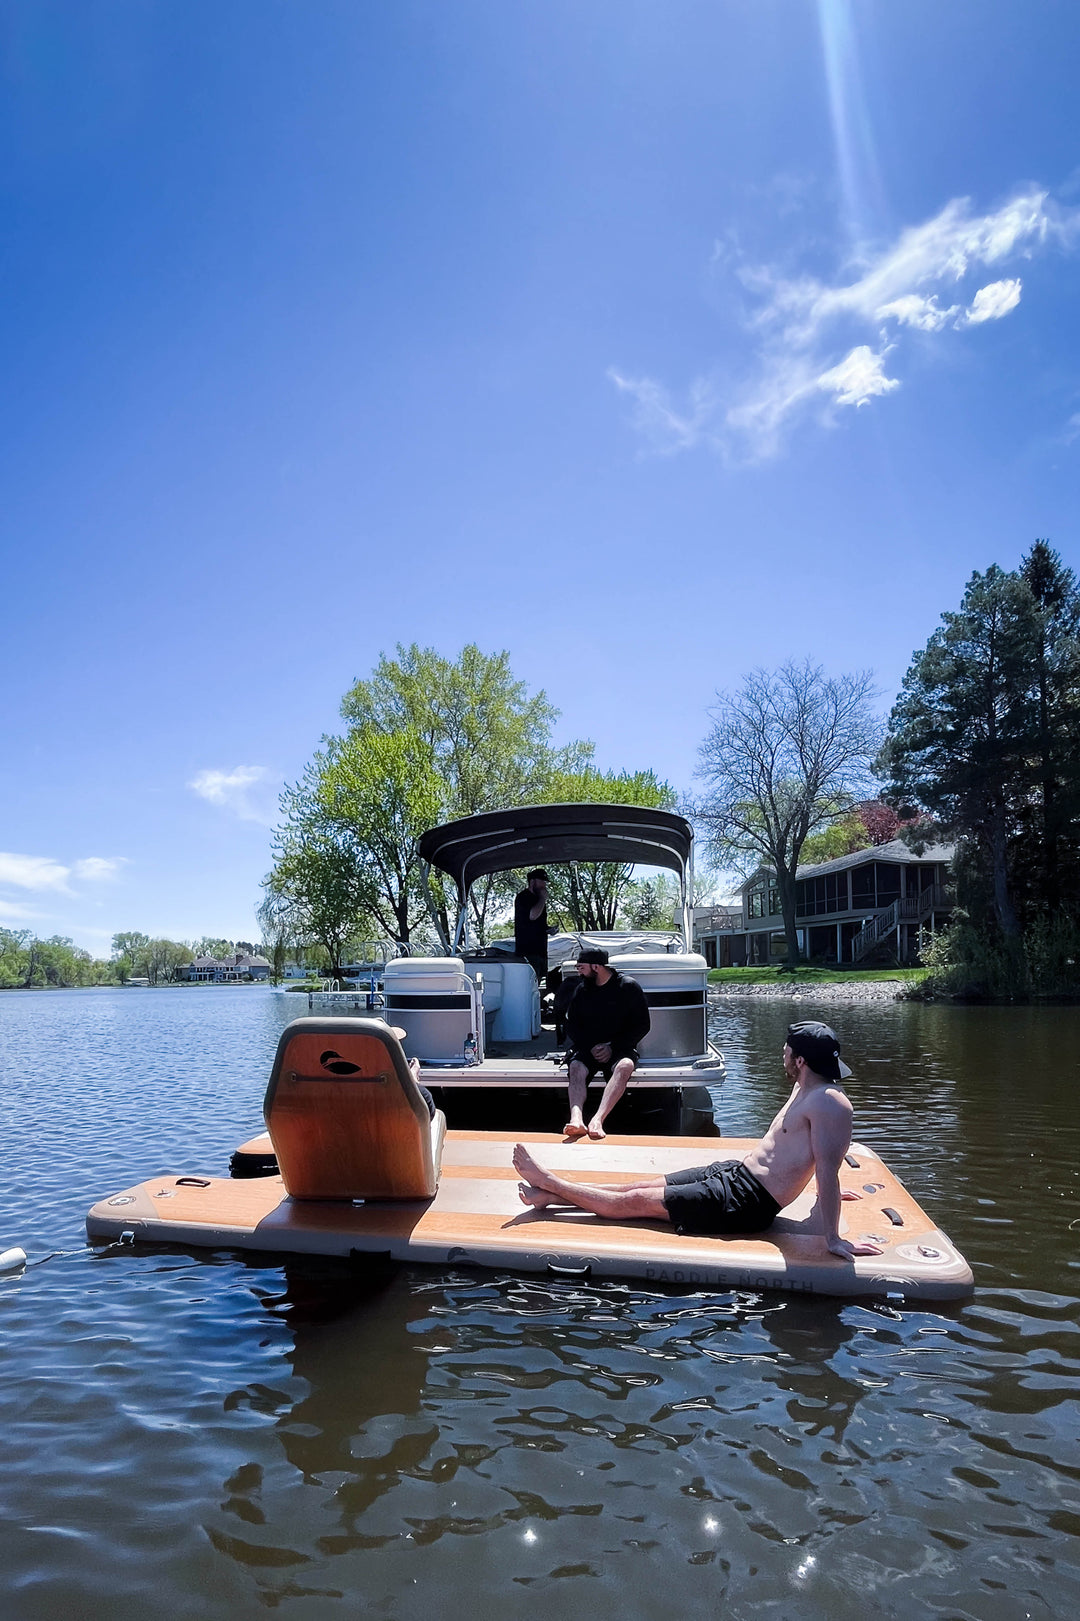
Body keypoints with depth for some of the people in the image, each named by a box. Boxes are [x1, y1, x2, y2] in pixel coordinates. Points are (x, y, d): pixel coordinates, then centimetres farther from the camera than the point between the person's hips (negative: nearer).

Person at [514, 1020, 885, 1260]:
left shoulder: (829, 1103, -23)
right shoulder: (804, 1088, 10)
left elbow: (827, 1168, -28)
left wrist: (833, 1238, -30)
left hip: (745, 1202, -9)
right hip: (733, 1171, 10)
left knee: (632, 1202, -1)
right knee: (640, 1186, 10)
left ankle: (546, 1181, 10)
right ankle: (550, 1194, 18)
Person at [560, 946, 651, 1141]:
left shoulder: (628, 987, -2)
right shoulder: (581, 990, 8)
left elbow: (642, 1025, -1)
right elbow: (571, 1025, 13)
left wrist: (613, 1047, -12)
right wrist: (590, 1047, -6)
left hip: (619, 1048, -2)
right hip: (588, 1048, 2)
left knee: (625, 1066, -35)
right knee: (576, 1067, -30)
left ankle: (597, 1120, -50)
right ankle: (576, 1120, -51)